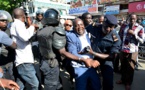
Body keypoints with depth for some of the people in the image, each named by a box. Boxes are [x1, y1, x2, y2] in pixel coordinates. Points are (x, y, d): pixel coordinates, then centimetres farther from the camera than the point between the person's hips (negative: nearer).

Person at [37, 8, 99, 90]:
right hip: (52, 64, -8)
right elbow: (63, 52, -28)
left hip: (44, 62, 8)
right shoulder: (56, 31, -21)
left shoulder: (41, 32, 2)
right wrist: (83, 59, -33)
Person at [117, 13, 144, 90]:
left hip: (133, 51, -3)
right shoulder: (124, 26, 4)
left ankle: (128, 83, 27)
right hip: (123, 50, 3)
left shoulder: (140, 28, -5)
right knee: (123, 66, 17)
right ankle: (123, 79, 38)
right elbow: (120, 36, 13)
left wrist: (134, 34, -18)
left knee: (130, 68, 8)